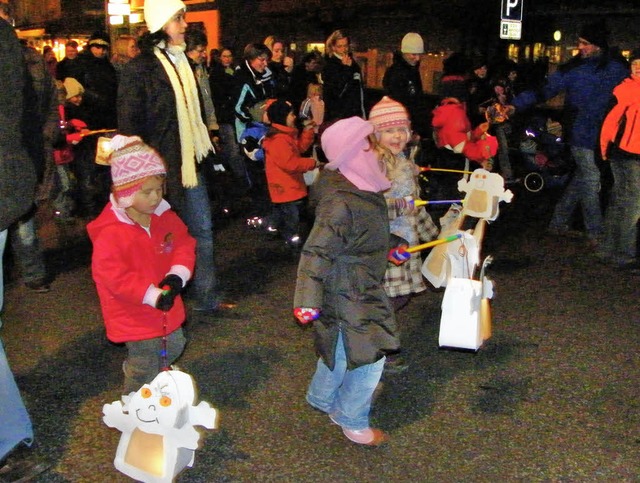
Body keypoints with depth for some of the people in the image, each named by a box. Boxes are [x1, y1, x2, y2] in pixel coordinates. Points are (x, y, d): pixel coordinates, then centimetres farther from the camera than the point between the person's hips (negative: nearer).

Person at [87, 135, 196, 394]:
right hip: (135, 317, -7)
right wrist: (152, 295, -28)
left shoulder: (165, 217, -3)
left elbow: (184, 244, 1)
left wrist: (178, 275, -18)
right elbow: (114, 276, -26)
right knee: (145, 368, 5)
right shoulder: (110, 233, -25)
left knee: (173, 348, 26)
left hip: (167, 308, 7)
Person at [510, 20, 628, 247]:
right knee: (590, 181, -2)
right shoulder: (572, 69, -3)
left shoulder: (616, 69, 4)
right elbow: (544, 91, -7)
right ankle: (595, 233, 11)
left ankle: (559, 222, 26)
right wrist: (515, 105, -17)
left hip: (604, 135, 4)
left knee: (581, 179, 11)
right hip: (582, 135, -3)